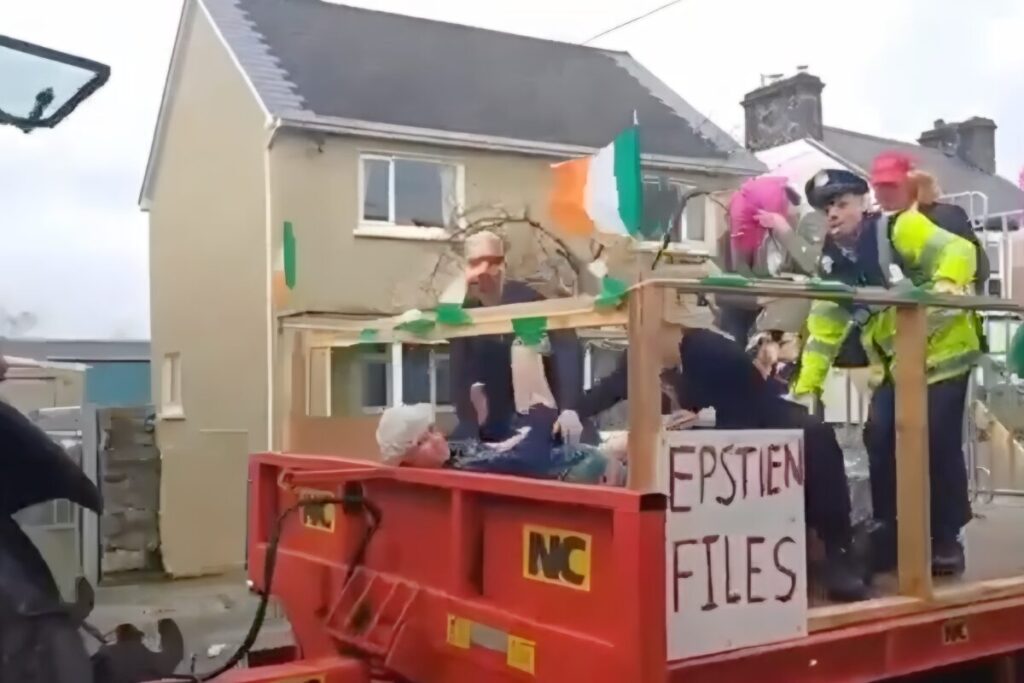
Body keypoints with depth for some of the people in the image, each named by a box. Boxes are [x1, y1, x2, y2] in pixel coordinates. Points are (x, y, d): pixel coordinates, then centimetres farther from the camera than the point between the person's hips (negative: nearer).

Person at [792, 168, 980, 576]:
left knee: (938, 444, -6)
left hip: (943, 351, -6)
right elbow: (824, 330, 2)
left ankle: (946, 538, 11)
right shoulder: (833, 264, 4)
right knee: (879, 440, -1)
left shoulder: (898, 229, -13)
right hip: (894, 365, 6)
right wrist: (806, 387, -5)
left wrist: (945, 283, -44)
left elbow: (958, 250, -22)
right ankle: (888, 532, 15)